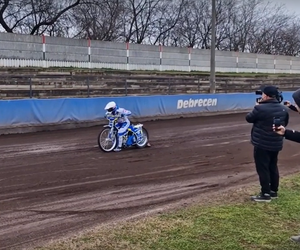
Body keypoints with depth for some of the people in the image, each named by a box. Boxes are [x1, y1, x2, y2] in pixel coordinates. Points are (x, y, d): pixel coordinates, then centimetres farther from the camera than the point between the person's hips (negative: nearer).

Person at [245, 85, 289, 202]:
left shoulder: (260, 108, -21)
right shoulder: (284, 109, 2)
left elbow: (248, 118, -5)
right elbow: (285, 123, 18)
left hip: (262, 144, -7)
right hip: (276, 143, 7)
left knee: (263, 169, 0)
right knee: (273, 167, 18)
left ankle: (265, 194, 4)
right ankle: (274, 191, 26)